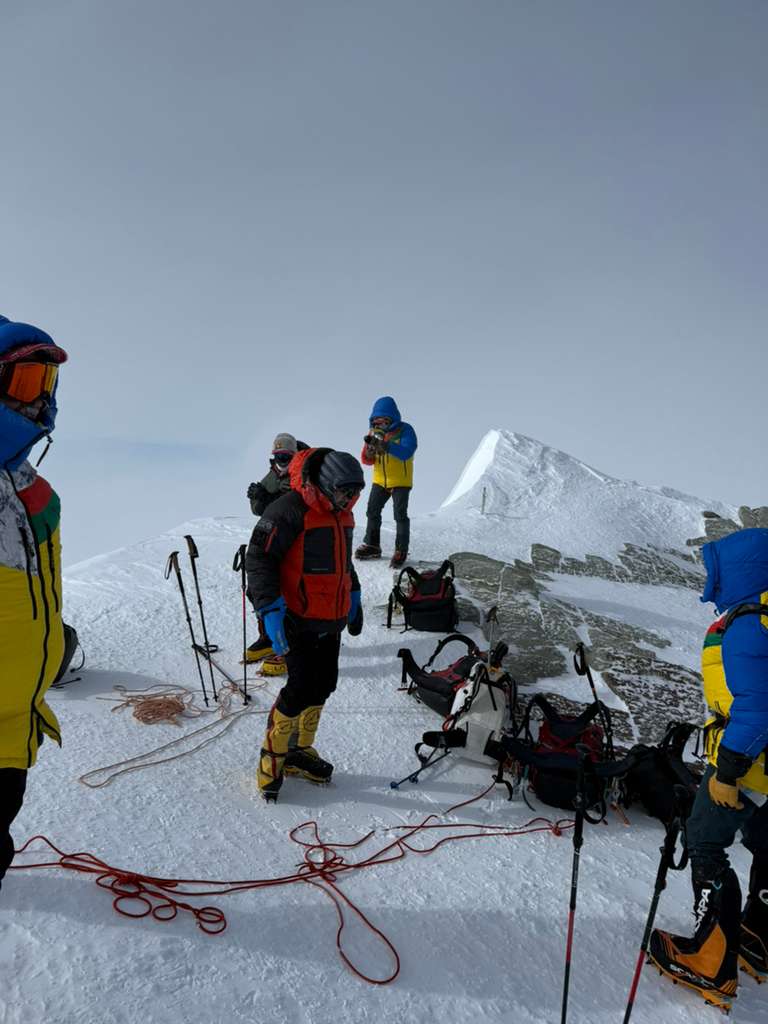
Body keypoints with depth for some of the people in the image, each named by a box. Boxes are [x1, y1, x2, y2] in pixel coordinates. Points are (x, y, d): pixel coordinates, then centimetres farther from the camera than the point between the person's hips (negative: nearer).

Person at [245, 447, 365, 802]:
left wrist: (354, 596, 25)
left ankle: (299, 752, 29)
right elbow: (259, 557, -20)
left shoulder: (342, 514, 10)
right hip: (299, 620, -8)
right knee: (300, 689, -8)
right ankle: (272, 758, 12)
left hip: (331, 620, 8)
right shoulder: (291, 510, -18)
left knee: (323, 686, 12)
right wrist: (270, 609, -26)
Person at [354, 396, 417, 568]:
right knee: (372, 511, 12)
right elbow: (367, 461, 1)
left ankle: (401, 551, -3)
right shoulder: (374, 432, 3)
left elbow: (406, 453, -29)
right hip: (380, 481, 6)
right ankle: (372, 545, 26)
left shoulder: (405, 430, -12)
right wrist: (369, 447, -20)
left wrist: (385, 445, -40)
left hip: (400, 482, -6)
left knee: (400, 514, -9)